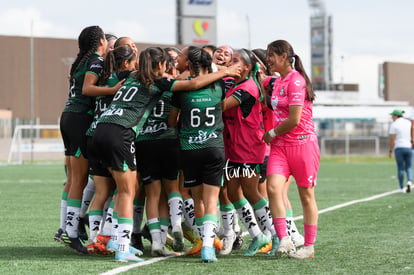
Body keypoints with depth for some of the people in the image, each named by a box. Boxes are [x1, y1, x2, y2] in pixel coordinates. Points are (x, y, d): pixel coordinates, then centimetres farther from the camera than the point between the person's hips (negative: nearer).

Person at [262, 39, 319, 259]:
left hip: (302, 143, -7)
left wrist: (271, 133, -6)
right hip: (280, 145, 7)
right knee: (273, 188, -13)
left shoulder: (296, 80, -14)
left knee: (306, 195, 3)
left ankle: (309, 246, 13)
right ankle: (284, 241, -15)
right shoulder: (277, 81, 12)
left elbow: (294, 120, -19)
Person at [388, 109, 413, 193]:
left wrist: (390, 151, 2)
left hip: (399, 148, -3)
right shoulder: (409, 122, 8)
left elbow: (392, 139, -6)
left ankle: (402, 188, 8)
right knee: (409, 167, 11)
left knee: (400, 168, 7)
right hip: (409, 147, 3)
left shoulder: (394, 124, -4)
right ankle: (409, 182, -16)